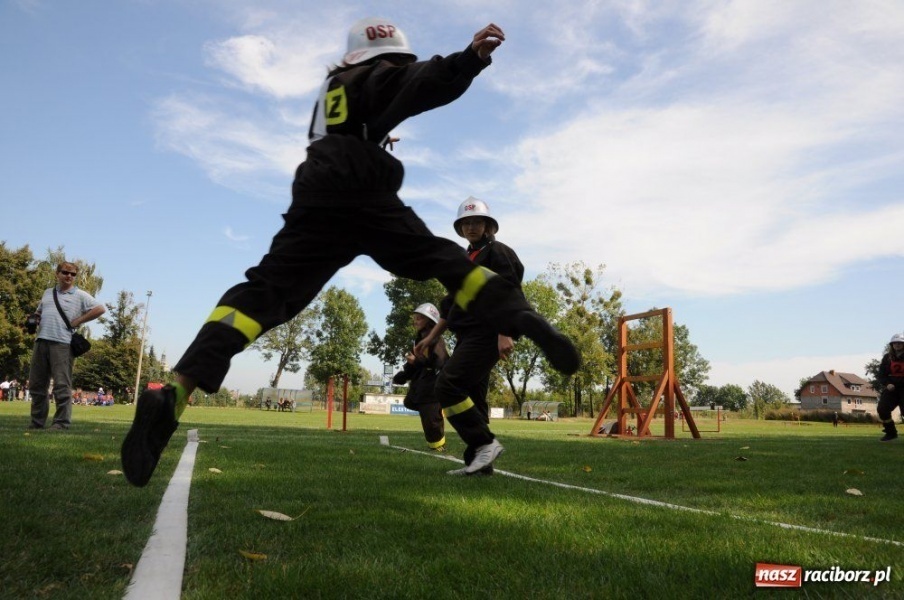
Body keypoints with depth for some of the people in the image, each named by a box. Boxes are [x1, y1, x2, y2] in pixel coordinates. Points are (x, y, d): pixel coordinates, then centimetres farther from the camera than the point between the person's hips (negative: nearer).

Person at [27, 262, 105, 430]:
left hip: (62, 343, -6)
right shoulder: (47, 292, 21)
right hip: (41, 341, 6)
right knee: (36, 384, 9)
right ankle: (37, 422, 18)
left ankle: (61, 423, -5)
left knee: (62, 385, -8)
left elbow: (100, 309, -6)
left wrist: (78, 321, -6)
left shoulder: (80, 295, 3)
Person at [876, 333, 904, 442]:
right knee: (882, 408, -10)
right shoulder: (887, 358, 5)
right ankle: (891, 432, 6)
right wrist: (887, 384, -14)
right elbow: (881, 375, 5)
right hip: (891, 387, 3)